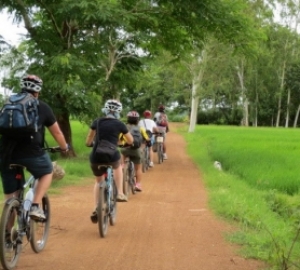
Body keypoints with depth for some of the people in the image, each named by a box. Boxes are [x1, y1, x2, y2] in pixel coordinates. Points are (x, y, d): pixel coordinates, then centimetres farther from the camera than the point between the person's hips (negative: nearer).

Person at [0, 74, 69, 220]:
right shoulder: (42, 107, 11)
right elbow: (57, 133, 18)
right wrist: (64, 147, 37)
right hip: (31, 152, -3)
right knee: (47, 172, 26)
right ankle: (35, 207, 9)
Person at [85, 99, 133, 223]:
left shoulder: (97, 122, 9)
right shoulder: (119, 124, 5)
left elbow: (88, 141, 17)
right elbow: (131, 141, 19)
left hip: (96, 158, 2)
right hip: (111, 156, -2)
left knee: (99, 181, 28)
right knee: (117, 166, 36)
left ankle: (96, 209, 17)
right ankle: (120, 193, 26)